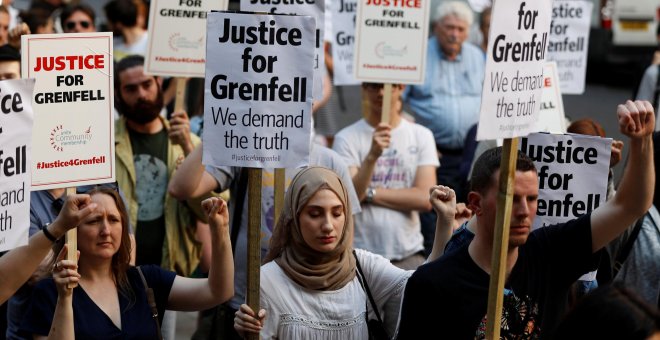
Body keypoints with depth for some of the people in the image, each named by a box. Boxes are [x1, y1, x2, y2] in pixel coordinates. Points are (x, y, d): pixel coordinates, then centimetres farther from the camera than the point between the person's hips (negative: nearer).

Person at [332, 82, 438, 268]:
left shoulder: (421, 135, 4)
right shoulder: (346, 138, -1)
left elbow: (425, 199, -5)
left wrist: (370, 193, -7)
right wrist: (372, 155, -25)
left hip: (409, 253, 2)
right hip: (361, 253, -1)